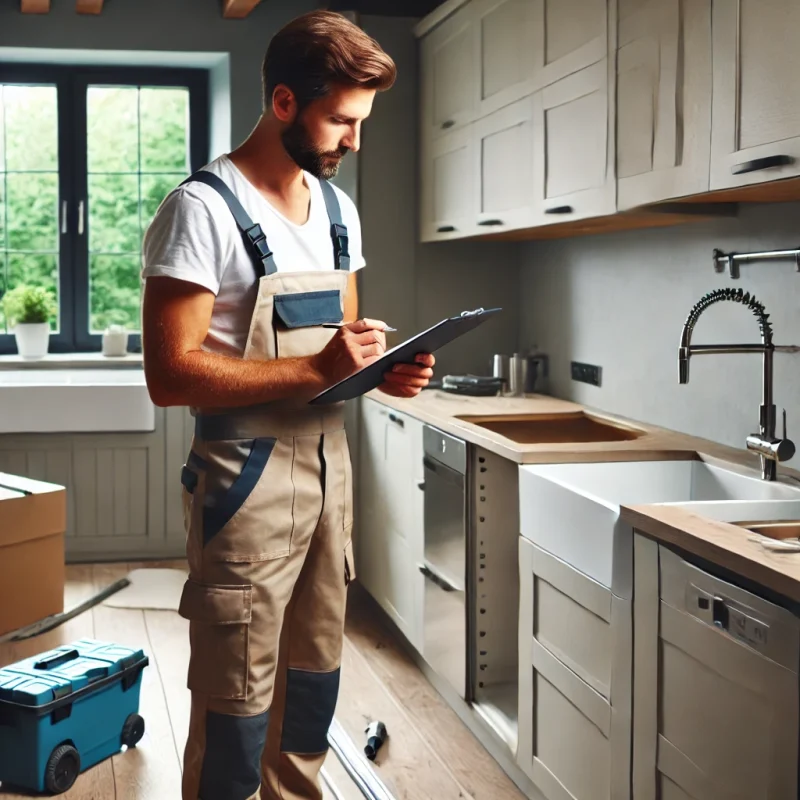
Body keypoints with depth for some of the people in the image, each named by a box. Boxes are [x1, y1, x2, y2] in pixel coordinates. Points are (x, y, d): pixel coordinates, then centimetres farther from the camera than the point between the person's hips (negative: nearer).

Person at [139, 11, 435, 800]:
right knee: (237, 712, 2)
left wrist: (383, 370, -3)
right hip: (247, 481, -7)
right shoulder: (204, 208, -15)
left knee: (313, 683, 18)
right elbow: (170, 375, -19)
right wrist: (317, 369, -24)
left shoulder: (337, 208, 10)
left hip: (329, 466, 7)